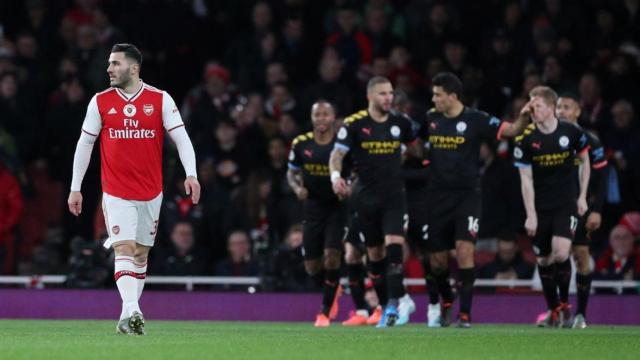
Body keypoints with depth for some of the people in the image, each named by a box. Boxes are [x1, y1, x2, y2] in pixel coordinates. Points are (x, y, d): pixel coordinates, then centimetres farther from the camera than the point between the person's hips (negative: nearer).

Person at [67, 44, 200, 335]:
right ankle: (131, 312, -28)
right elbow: (84, 144, 8)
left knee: (141, 254, 8)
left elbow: (181, 138, -3)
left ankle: (129, 317, 16)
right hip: (116, 193, -1)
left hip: (151, 192, 1)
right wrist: (75, 187, 7)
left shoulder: (160, 100, -1)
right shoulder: (100, 102, 2)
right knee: (124, 249, -16)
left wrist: (191, 174, -17)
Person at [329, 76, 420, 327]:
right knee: (375, 255, 7)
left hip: (394, 195, 0)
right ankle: (387, 306, 20)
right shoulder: (354, 124, -5)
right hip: (366, 197, 0)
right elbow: (337, 154, -9)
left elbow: (415, 150, 19)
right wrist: (335, 175, -27)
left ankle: (395, 304, -18)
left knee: (394, 247, -18)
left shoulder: (401, 122, 3)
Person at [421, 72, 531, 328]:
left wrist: (524, 117, -29)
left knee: (465, 250, -17)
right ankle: (446, 301, 35)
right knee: (437, 258, 7)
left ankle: (465, 312, -11)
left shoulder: (475, 120, -7)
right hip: (437, 197, 4)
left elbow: (511, 131, -10)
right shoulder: (430, 120, 6)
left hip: (467, 196, -4)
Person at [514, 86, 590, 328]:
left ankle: (565, 303, 1)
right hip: (540, 207, 2)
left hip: (567, 204, -1)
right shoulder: (525, 139, -8)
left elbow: (585, 161, 10)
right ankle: (553, 311, 19)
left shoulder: (571, 132, -7)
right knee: (543, 260, 4)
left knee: (560, 252, -19)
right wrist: (531, 215, -10)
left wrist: (582, 196, 5)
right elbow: (526, 179, -6)